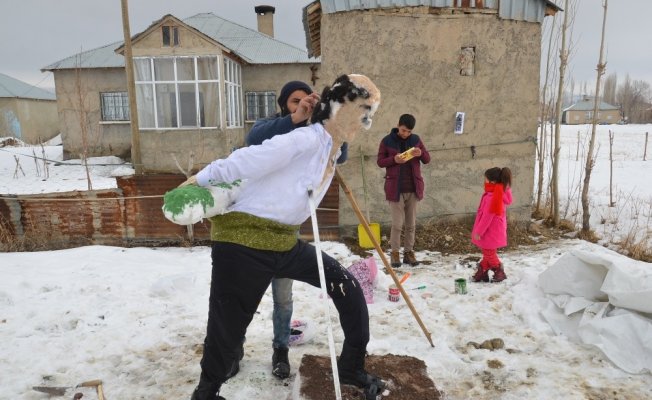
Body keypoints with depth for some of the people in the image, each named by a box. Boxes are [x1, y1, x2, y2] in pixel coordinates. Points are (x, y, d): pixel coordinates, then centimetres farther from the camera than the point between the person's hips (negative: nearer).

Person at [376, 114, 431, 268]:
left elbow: (427, 159, 10)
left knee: (411, 224, 9)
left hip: (413, 188, 3)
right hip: (395, 188, -3)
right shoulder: (387, 141, -3)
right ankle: (395, 253, 13)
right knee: (397, 223, -3)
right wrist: (393, 159, -19)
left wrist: (421, 153, -12)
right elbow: (380, 162, 0)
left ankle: (409, 252, 20)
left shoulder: (415, 139, 6)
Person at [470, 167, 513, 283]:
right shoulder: (500, 194, 3)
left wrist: (478, 231, -16)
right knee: (488, 253, 18)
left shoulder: (491, 197, -28)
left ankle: (500, 273, 22)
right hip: (493, 231, 10)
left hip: (491, 232, -10)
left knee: (489, 254, 8)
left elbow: (487, 217, -25)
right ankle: (482, 273, 28)